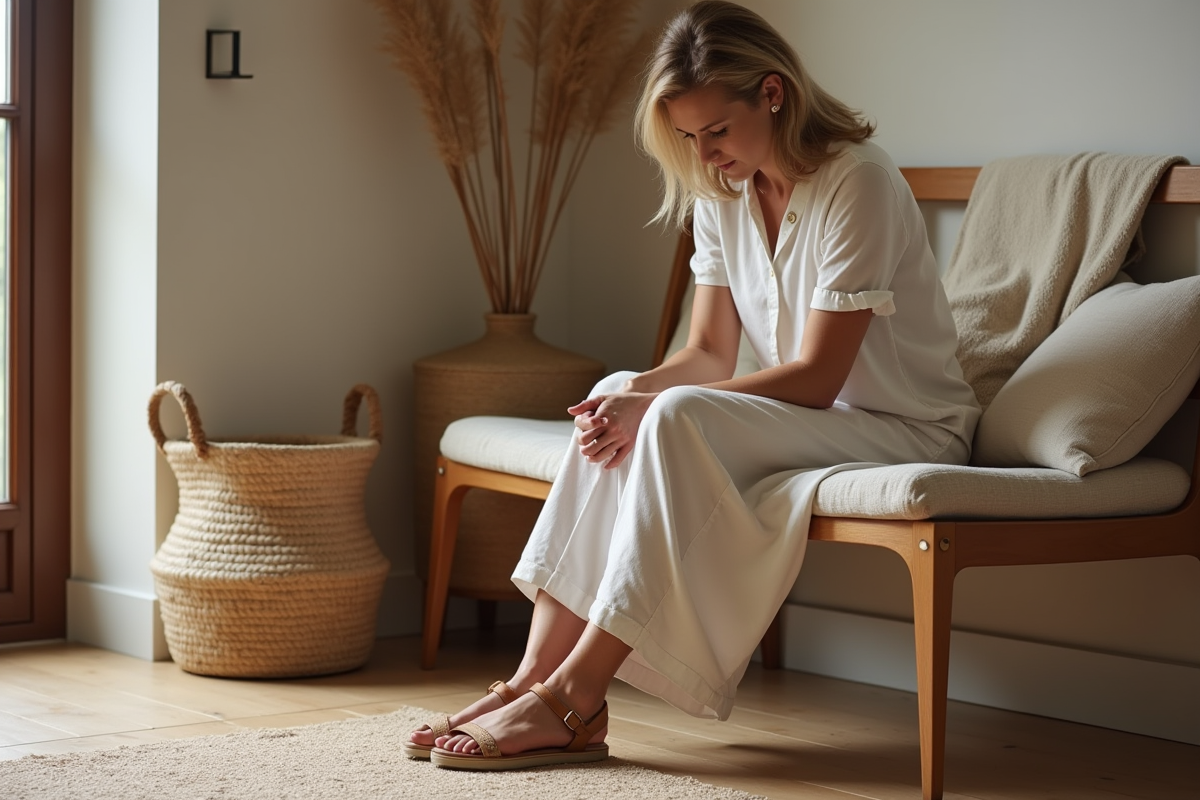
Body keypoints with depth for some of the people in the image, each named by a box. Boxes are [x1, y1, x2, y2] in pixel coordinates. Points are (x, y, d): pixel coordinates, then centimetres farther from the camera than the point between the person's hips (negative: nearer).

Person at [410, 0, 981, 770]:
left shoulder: (859, 181, -20)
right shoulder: (722, 193, 4)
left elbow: (816, 377, -22)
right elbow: (710, 353, 3)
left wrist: (654, 406, -25)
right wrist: (633, 392, -20)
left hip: (910, 430, -7)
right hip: (804, 422, 8)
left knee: (680, 417, -30)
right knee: (617, 402, -16)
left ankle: (569, 700, -28)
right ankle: (537, 674, -22)